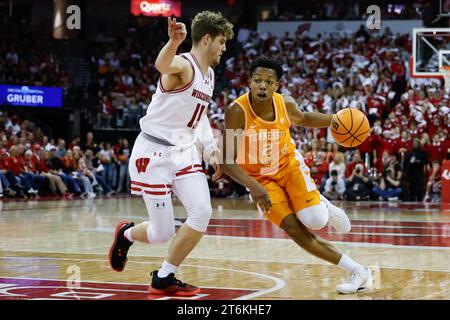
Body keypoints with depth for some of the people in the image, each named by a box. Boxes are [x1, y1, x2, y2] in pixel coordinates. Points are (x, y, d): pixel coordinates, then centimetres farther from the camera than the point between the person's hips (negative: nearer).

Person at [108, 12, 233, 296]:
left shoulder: (209, 75, 11)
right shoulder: (184, 65, -17)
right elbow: (162, 65, -43)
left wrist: (212, 151, 16)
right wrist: (174, 42, -66)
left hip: (183, 151, 8)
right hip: (154, 152, -8)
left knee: (203, 212, -13)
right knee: (163, 233, -5)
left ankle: (164, 279, 3)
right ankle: (126, 234, 32)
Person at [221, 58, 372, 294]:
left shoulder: (286, 104, -16)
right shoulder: (237, 111, -28)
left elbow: (304, 119, 10)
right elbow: (227, 161, -28)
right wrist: (254, 187, -40)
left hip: (289, 164, 1)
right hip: (260, 178, -1)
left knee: (315, 221, -20)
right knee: (296, 231, -12)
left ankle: (323, 206, 20)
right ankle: (358, 272, -1)